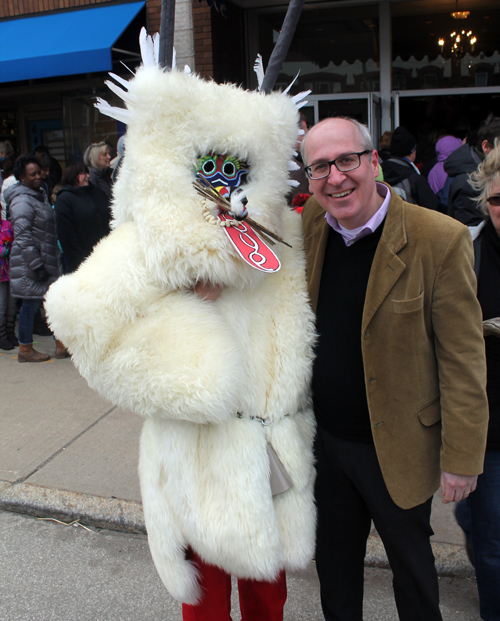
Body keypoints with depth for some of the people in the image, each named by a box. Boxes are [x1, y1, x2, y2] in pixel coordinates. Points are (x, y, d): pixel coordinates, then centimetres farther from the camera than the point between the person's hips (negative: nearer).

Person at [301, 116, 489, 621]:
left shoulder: (440, 240, -20)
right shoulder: (310, 223, -6)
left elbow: (463, 362, -15)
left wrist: (461, 459, -12)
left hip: (398, 447, -4)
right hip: (325, 440, 4)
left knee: (412, 567, 21)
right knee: (334, 563, 25)